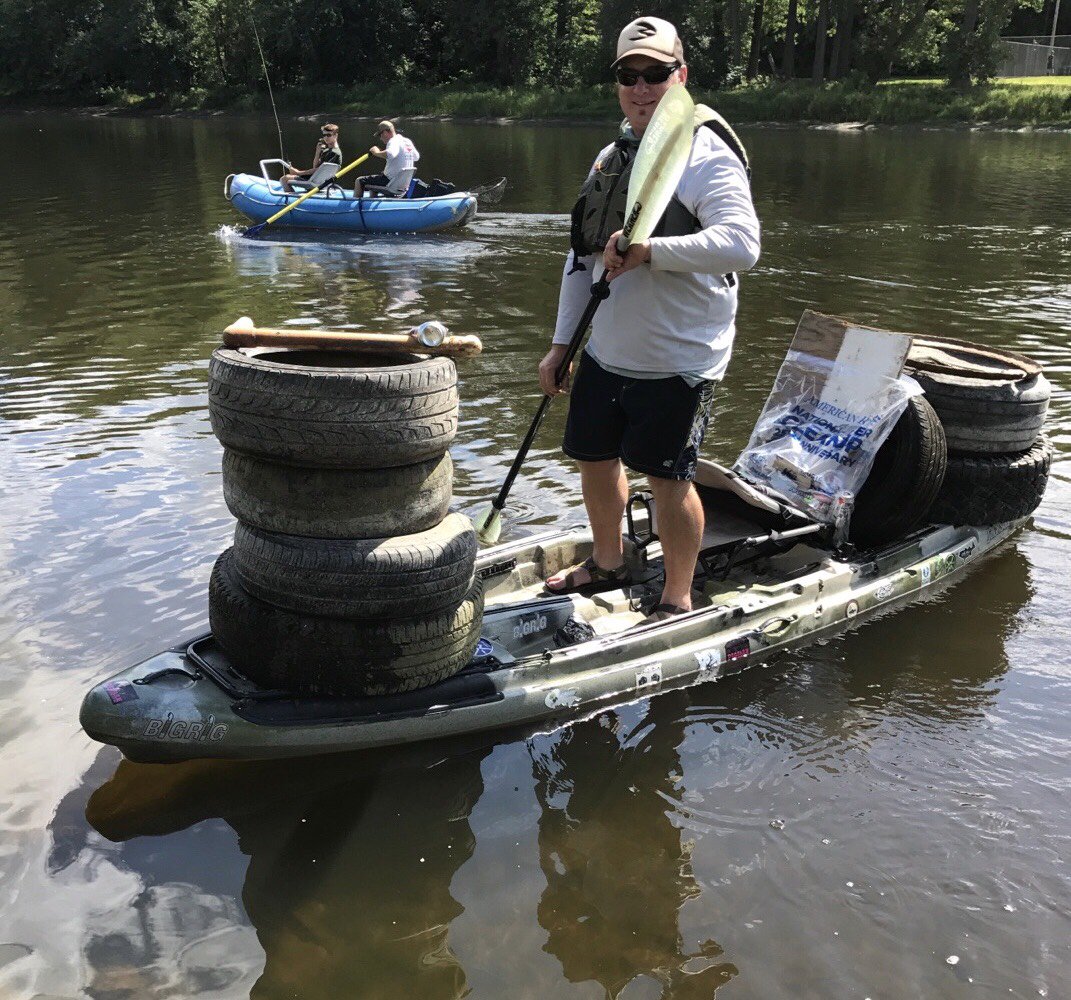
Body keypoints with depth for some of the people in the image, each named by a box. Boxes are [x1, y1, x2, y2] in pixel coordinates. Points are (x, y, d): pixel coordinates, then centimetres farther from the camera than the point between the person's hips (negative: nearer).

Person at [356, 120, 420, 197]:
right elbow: (416, 157, 25)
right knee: (373, 179, 35)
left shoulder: (394, 141, -18)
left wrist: (376, 152, -26)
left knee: (360, 181, 0)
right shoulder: (408, 141, 8)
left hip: (392, 184, -9)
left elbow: (390, 154, -40)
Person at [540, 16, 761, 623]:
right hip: (608, 352, 8)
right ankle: (608, 564, 42)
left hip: (678, 362, -8)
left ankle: (679, 602, 19)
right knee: (595, 458, 18)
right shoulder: (610, 158, 11)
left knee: (669, 480, -1)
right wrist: (561, 344, 13)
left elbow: (743, 244, -28)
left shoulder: (708, 156, -13)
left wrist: (649, 249, -32)